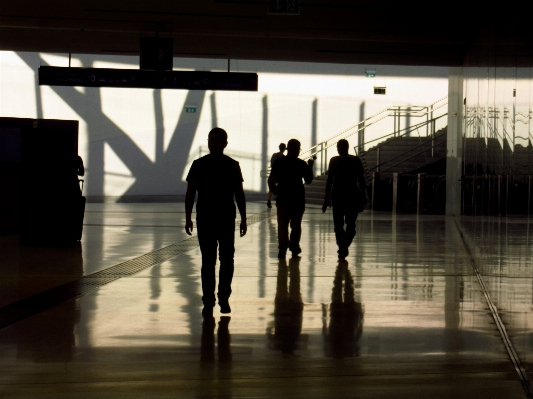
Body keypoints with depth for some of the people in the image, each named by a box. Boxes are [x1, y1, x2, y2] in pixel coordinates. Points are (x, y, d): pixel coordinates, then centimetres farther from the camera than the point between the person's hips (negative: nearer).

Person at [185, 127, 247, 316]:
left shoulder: (232, 165, 3)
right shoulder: (198, 165, 2)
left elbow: (239, 194, 7)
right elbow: (190, 193, 4)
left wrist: (243, 219, 4)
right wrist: (188, 218, -3)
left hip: (227, 219, 1)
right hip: (205, 219, 0)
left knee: (227, 260, 4)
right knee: (207, 262, 1)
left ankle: (224, 299, 17)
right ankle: (208, 301, 5)